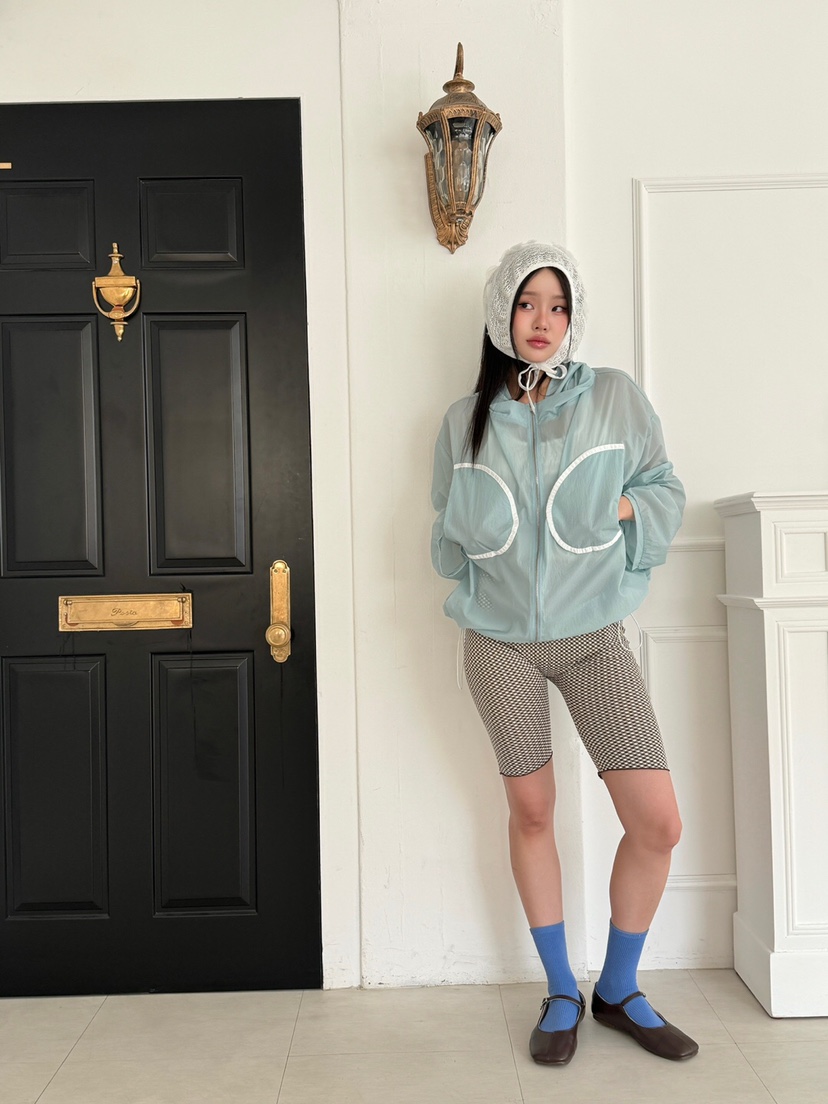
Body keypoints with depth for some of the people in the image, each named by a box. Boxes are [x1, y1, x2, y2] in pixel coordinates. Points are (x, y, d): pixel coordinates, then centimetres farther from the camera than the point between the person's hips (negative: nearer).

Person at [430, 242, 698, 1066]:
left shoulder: (614, 397, -2)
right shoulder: (467, 420, 2)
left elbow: (664, 490, 5)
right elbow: (449, 535, 9)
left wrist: (620, 512, -13)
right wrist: (471, 529, -11)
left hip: (593, 634, 0)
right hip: (501, 639, 1)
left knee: (657, 821, -4)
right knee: (531, 812, 9)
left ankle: (618, 990, 21)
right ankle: (561, 993, 28)